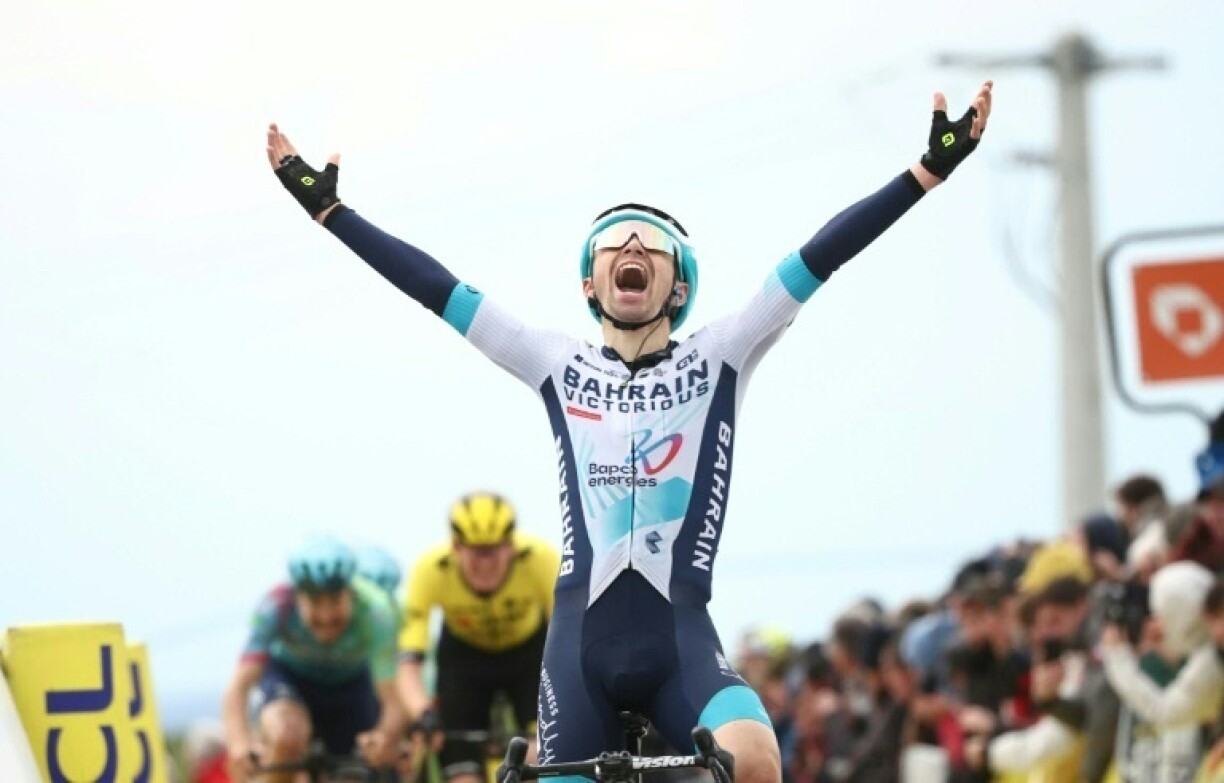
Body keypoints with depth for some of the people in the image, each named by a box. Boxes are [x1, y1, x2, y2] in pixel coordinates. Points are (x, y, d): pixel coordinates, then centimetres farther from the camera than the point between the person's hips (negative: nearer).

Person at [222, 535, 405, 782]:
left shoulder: (373, 611, -34)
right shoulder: (276, 606, -35)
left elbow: (391, 700, -40)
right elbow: (238, 687, -42)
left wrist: (387, 735, -63)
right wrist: (240, 742, -62)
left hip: (351, 682, 2)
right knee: (287, 739, -34)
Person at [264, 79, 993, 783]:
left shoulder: (717, 359, 9)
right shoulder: (561, 368, 13)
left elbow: (818, 258, 1)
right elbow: (435, 287, 11)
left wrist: (931, 167, -6)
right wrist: (326, 206, 9)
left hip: (681, 635, -2)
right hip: (581, 638, 2)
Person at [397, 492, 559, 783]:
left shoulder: (540, 560, -34)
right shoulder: (431, 570, -33)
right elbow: (409, 666, -35)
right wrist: (424, 715, -54)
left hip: (529, 653, 0)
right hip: (463, 657, 0)